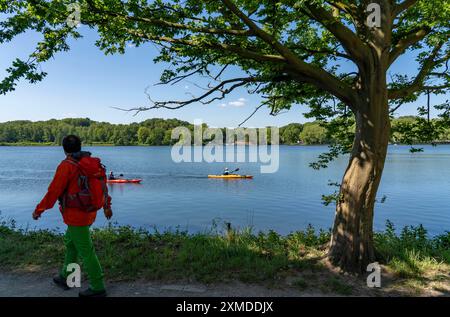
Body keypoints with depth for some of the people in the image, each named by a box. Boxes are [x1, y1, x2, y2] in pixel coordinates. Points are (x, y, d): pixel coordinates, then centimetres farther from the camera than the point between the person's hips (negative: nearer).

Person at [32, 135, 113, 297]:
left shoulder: (67, 166, -16)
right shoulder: (93, 163, 5)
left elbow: (53, 191, -14)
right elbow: (103, 185, 13)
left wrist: (39, 210, -1)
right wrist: (107, 206, 25)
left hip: (75, 215, -8)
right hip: (89, 212, 8)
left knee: (85, 251, 1)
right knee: (70, 242, 25)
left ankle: (97, 288, 10)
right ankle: (65, 278, 39)